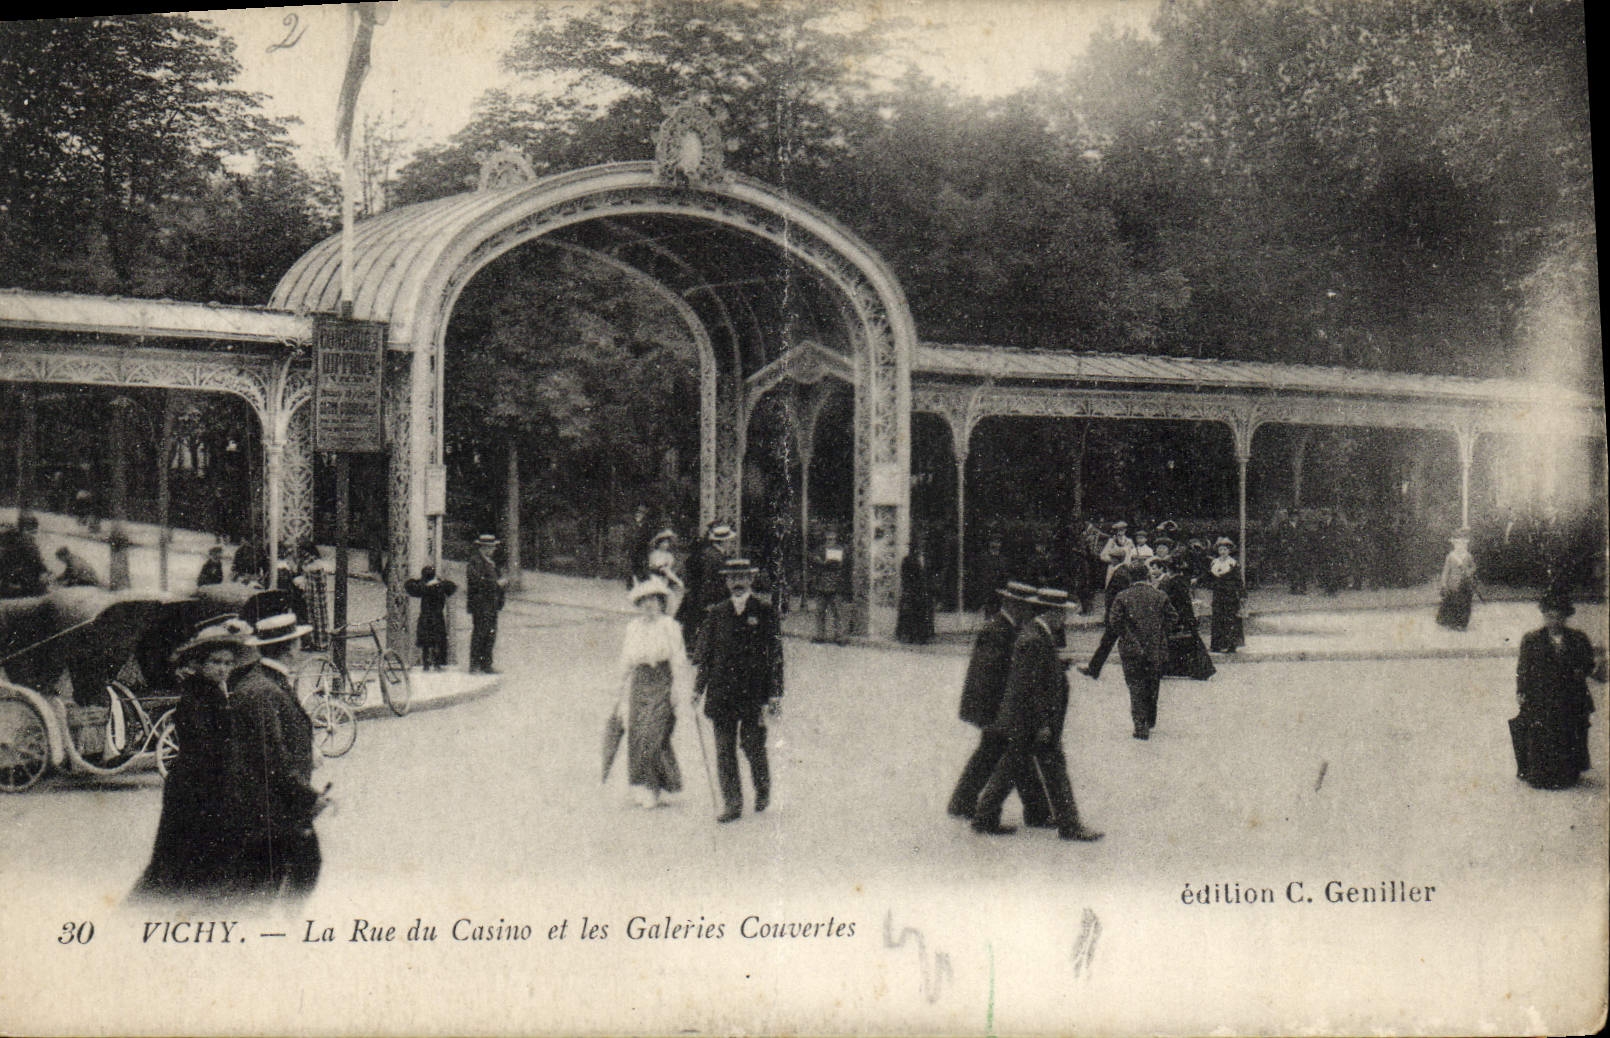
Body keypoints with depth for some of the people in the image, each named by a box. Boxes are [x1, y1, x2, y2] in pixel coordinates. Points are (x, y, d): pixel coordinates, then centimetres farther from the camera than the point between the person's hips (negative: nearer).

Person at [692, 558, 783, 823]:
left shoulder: (765, 613, 2)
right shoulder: (716, 613, 9)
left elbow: (775, 655, 0)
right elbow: (705, 654, 12)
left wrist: (775, 693, -5)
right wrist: (698, 688, 6)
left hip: (754, 692, -3)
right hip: (721, 691, 3)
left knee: (752, 744, -1)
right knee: (724, 749, 2)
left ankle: (762, 789, 26)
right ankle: (732, 803, 9)